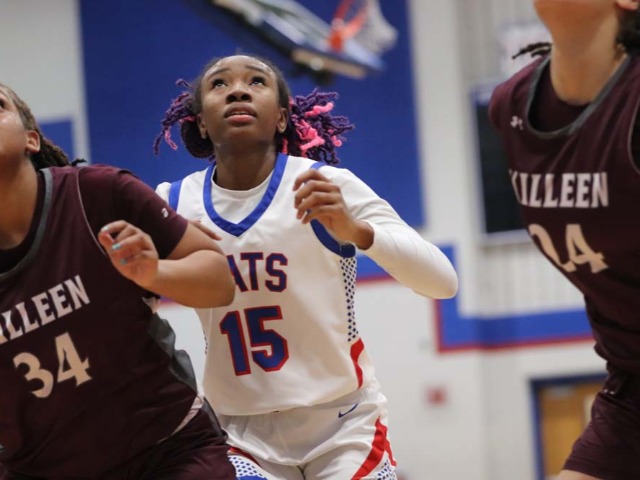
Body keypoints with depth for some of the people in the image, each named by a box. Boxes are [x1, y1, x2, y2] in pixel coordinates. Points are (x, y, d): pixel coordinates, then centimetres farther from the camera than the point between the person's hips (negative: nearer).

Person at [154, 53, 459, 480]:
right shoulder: (174, 205, -4)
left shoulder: (327, 187, -12)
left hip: (344, 425, -1)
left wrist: (355, 230, -37)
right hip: (242, 434, 1)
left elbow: (443, 282, -20)